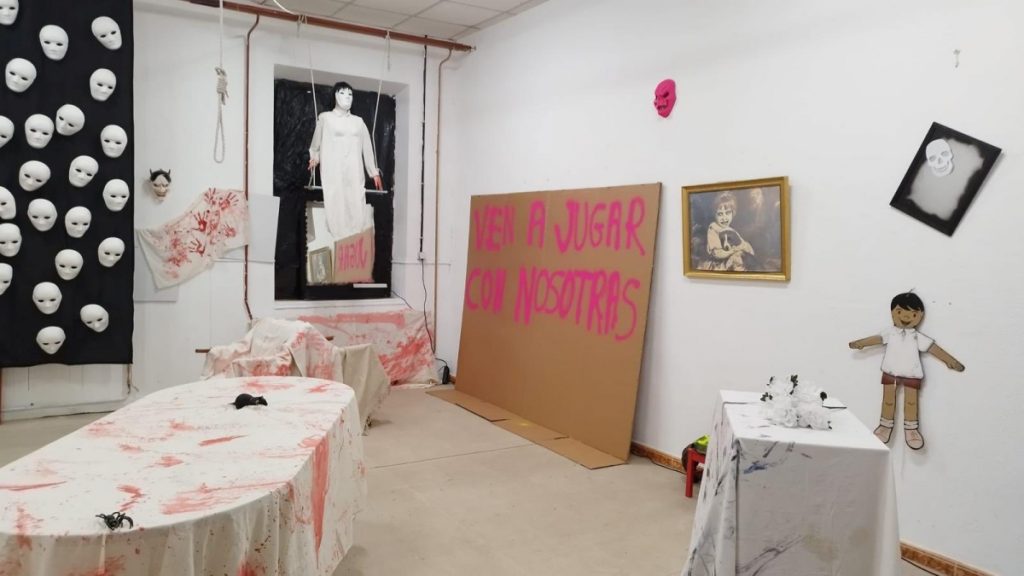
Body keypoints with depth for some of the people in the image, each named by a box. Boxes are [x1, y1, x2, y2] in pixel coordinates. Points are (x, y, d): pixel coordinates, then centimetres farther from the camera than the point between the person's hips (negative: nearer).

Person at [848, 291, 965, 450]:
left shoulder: (917, 337, 0)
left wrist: (950, 360, 3)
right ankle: (885, 426, 20)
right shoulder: (890, 332, 0)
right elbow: (877, 338, -8)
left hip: (911, 374, 0)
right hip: (890, 372, 0)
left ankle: (911, 429, 14)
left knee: (911, 401, 2)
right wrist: (860, 343, -22)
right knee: (888, 400, 7)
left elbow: (933, 347, 3)